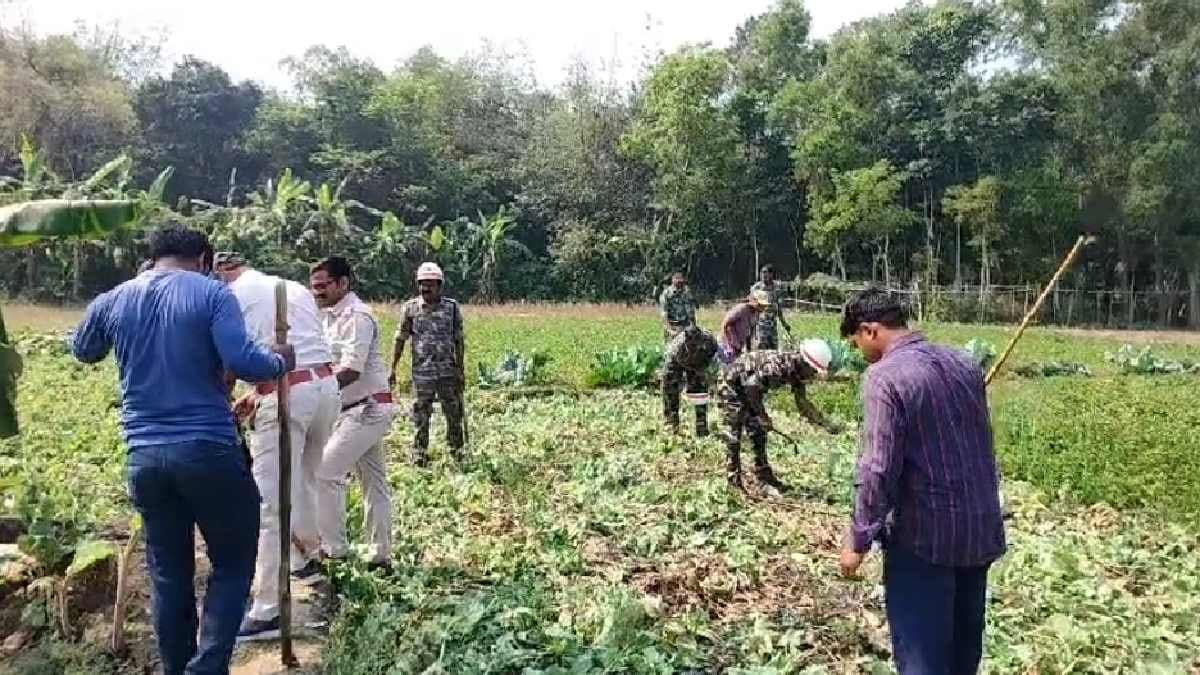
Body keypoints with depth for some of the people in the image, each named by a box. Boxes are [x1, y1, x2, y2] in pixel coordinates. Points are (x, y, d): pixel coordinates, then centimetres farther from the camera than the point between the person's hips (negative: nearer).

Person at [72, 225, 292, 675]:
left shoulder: (112, 302, 10)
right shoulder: (212, 294, -5)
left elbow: (83, 352, 30)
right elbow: (243, 362, -18)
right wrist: (280, 362, 1)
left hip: (144, 457, 5)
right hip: (208, 451, -5)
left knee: (169, 575, 15)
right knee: (232, 564, 8)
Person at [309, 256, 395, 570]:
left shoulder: (356, 316, -15)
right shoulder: (332, 316, 14)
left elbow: (351, 371, -23)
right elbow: (328, 365, 16)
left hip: (366, 409, -10)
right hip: (360, 410, 10)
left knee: (325, 472, -10)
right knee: (374, 480, 13)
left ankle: (332, 546, 1)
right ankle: (379, 554, 20)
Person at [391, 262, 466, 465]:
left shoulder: (452, 308, 0)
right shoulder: (410, 308, 0)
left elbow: (459, 341, 4)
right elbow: (401, 339, 5)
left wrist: (460, 370, 2)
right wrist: (393, 368, 2)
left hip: (448, 372, 1)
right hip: (422, 372, 0)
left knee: (454, 413, 8)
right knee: (421, 416, 5)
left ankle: (457, 451, 24)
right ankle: (419, 454, 18)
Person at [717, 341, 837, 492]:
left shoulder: (798, 371, -7)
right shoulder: (779, 365, -35)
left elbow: (802, 403, 3)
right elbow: (751, 385, -37)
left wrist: (825, 423, -4)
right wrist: (762, 415, -29)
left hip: (750, 388, 9)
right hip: (731, 385, -9)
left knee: (759, 433, 10)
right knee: (734, 434, -7)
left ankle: (764, 475, 18)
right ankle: (734, 479, 0)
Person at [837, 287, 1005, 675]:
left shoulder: (885, 377, -18)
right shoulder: (964, 365, 5)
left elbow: (879, 470, -21)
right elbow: (983, 447, 15)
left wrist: (859, 540, -11)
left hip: (924, 537, -7)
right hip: (982, 529, 8)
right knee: (965, 642, 23)